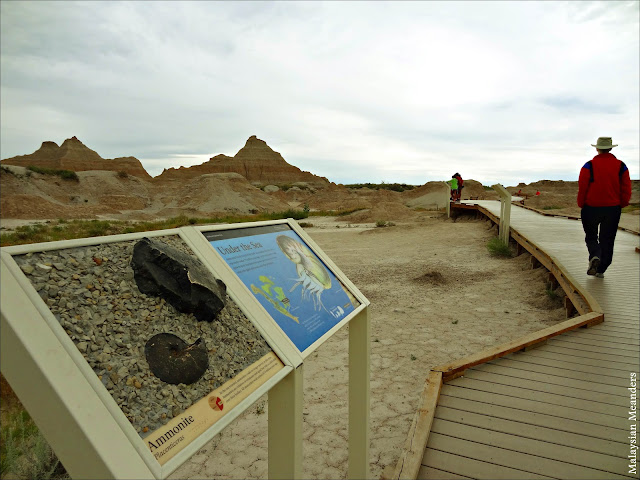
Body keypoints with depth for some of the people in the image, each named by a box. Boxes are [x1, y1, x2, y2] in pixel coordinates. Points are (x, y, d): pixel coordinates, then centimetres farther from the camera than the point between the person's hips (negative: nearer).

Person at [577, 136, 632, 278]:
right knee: (607, 240, 10)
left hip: (591, 208, -2)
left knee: (591, 236, 14)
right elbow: (627, 190, 1)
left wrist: (581, 205, 4)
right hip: (613, 208, 2)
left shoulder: (589, 166, -8)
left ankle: (595, 256, -14)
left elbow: (582, 189, -9)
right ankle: (601, 270, 12)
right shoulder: (621, 166, 1)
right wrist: (621, 205, 14)